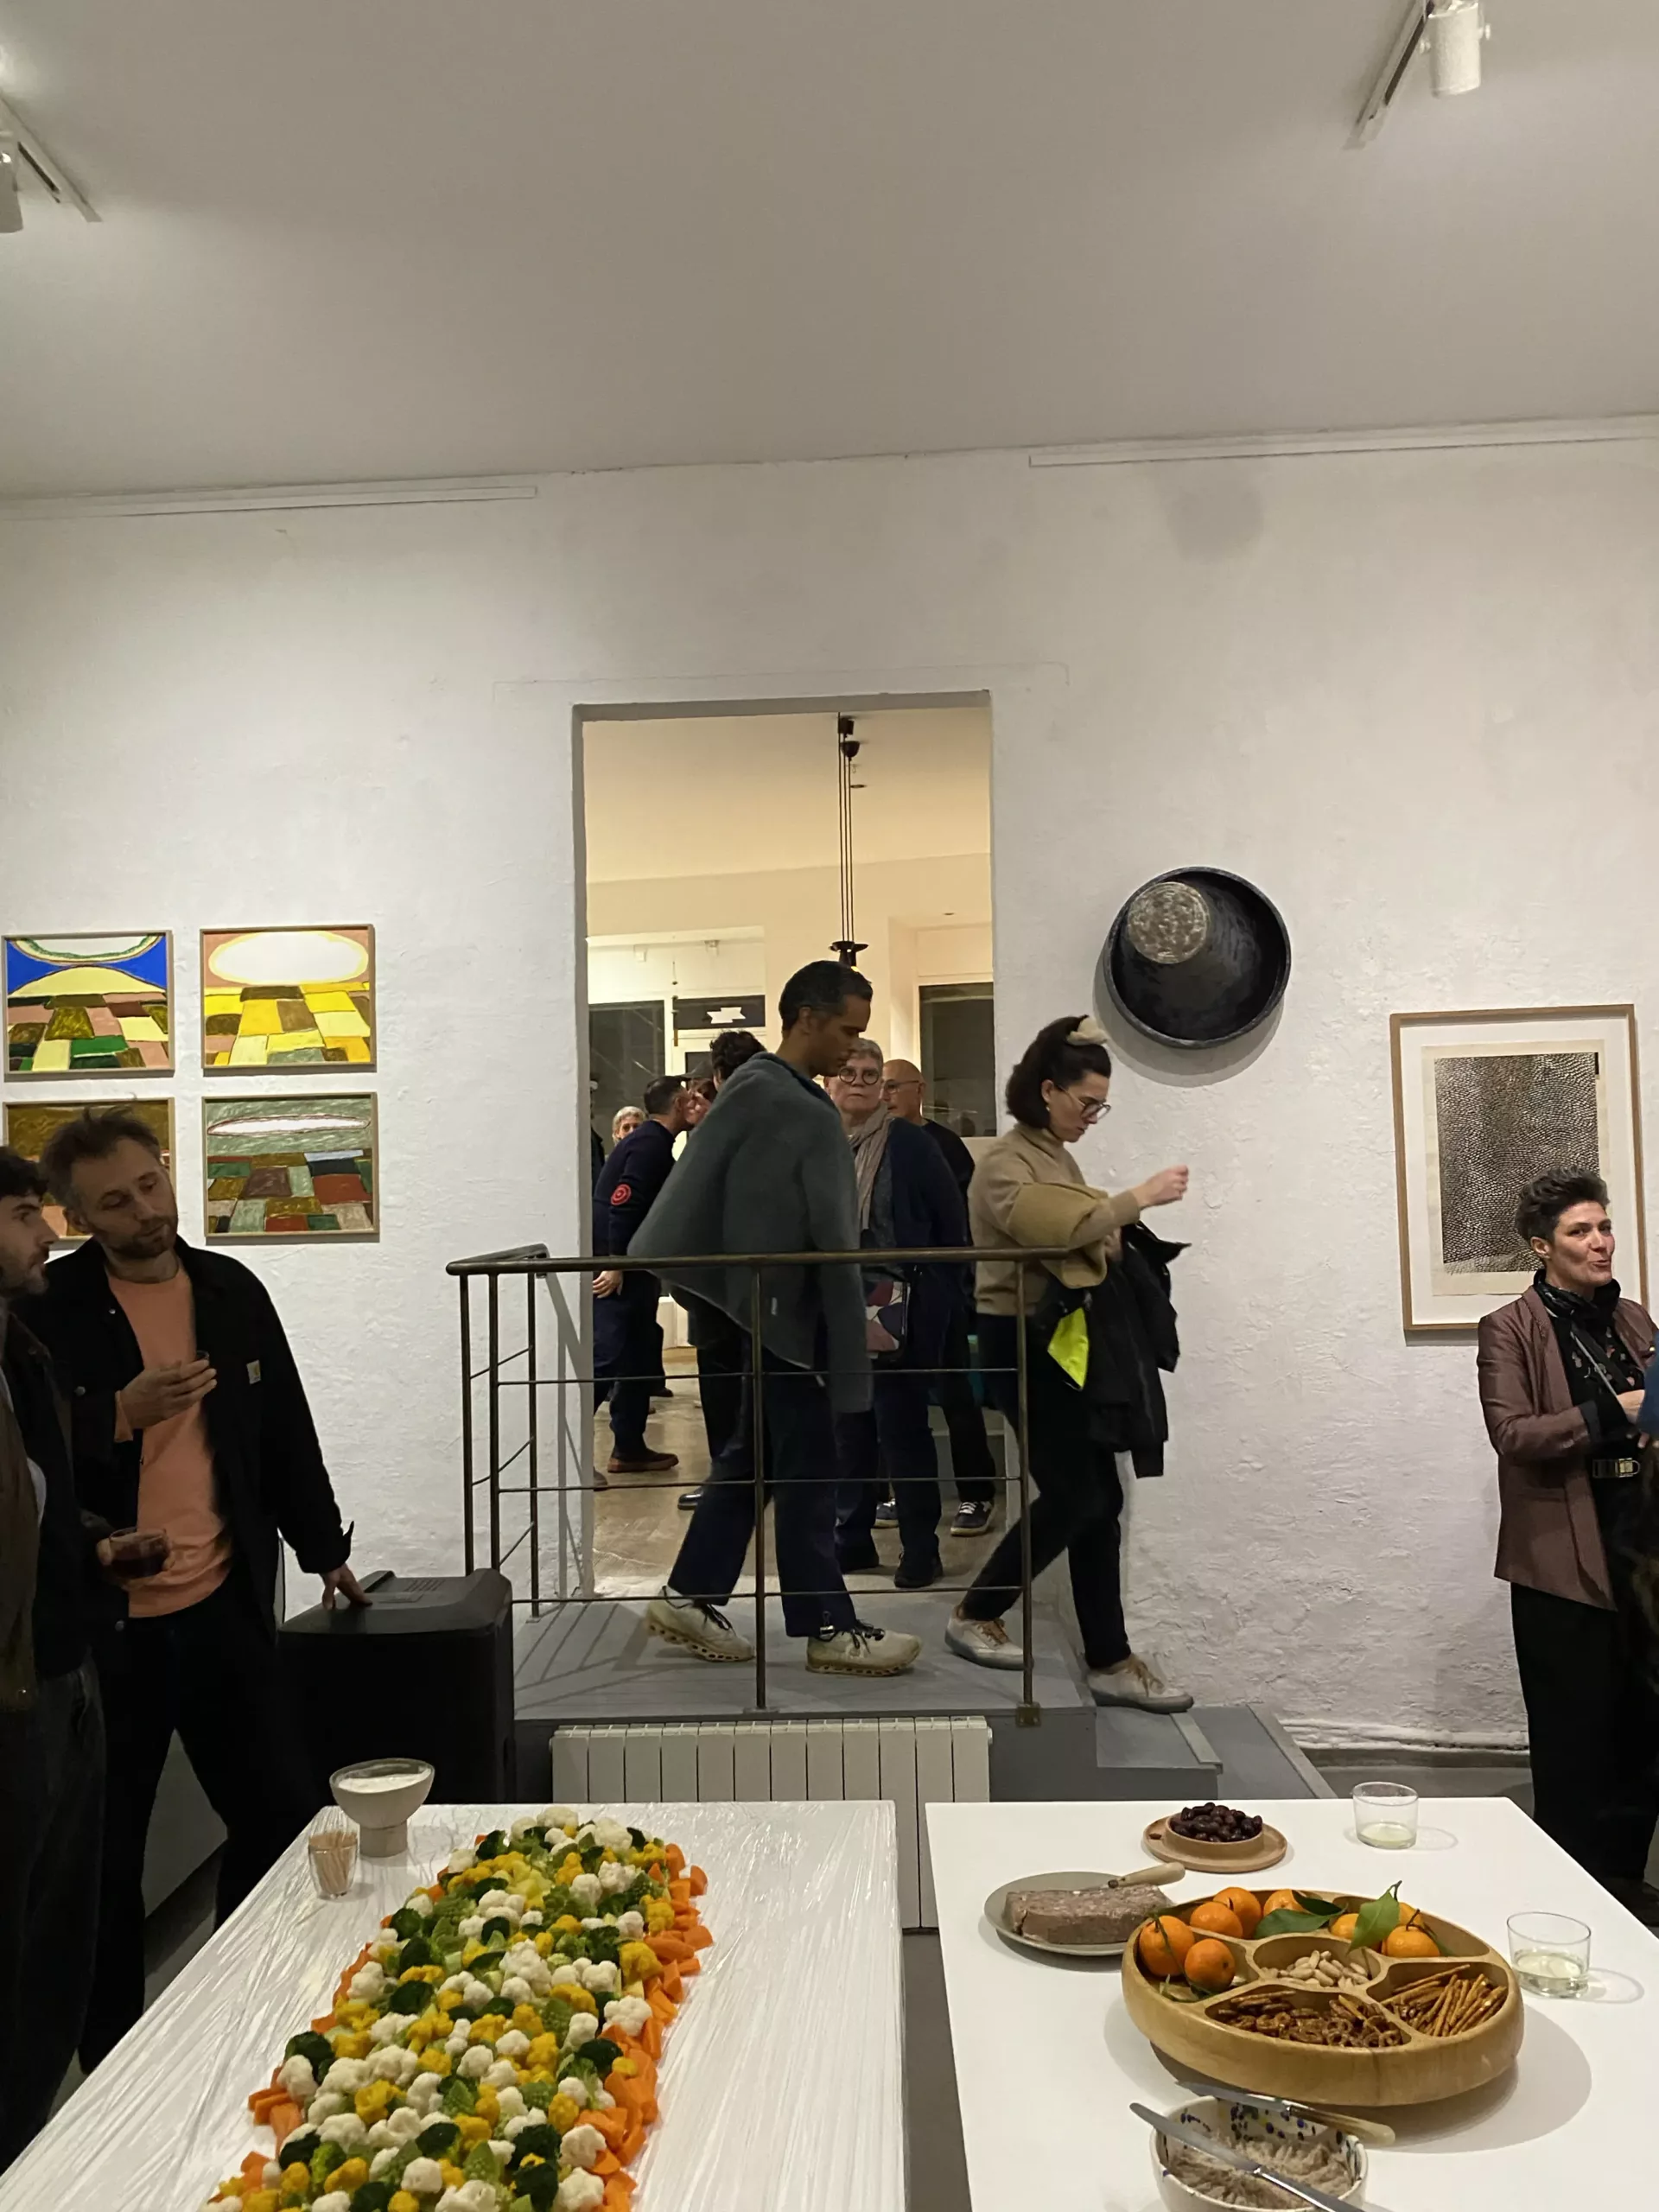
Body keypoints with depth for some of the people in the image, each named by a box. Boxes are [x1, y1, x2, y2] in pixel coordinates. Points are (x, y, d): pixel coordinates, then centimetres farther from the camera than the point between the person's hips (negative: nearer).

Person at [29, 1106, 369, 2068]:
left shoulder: (233, 1292, 4)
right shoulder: (52, 1311, -8)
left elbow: (285, 1434, 13)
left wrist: (325, 1549, 19)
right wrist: (124, 1414, -21)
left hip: (223, 1606, 4)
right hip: (103, 1620, -3)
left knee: (287, 1819, 9)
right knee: (105, 1850, 9)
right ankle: (111, 2048, 30)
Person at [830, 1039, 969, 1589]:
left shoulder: (911, 1145, -3)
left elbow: (952, 1225, -2)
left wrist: (936, 1295, -5)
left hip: (899, 1311, -4)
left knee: (902, 1425, -1)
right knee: (847, 1425, 11)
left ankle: (921, 1548, 9)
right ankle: (852, 1537, 23)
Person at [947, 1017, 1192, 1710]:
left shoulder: (1057, 1157, 16)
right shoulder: (1005, 1163, -13)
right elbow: (1057, 1229, -30)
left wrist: (1122, 1235, 2)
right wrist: (1138, 1198, -25)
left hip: (1065, 1341, 9)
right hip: (1021, 1345, -9)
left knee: (1097, 1498, 5)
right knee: (1075, 1496, -6)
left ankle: (1109, 1663, 12)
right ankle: (974, 1616, 12)